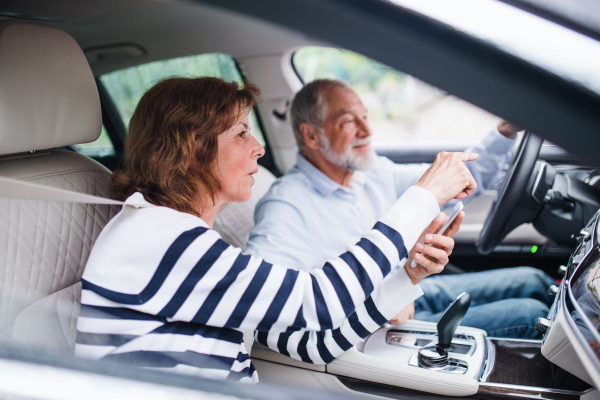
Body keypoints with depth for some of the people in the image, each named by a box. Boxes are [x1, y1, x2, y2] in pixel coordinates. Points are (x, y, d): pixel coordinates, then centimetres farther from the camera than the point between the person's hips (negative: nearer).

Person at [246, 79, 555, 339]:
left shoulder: (375, 173, 2)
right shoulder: (287, 207, -23)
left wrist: (505, 132, 0)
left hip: (417, 290, 8)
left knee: (532, 280, 9)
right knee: (529, 315, -11)